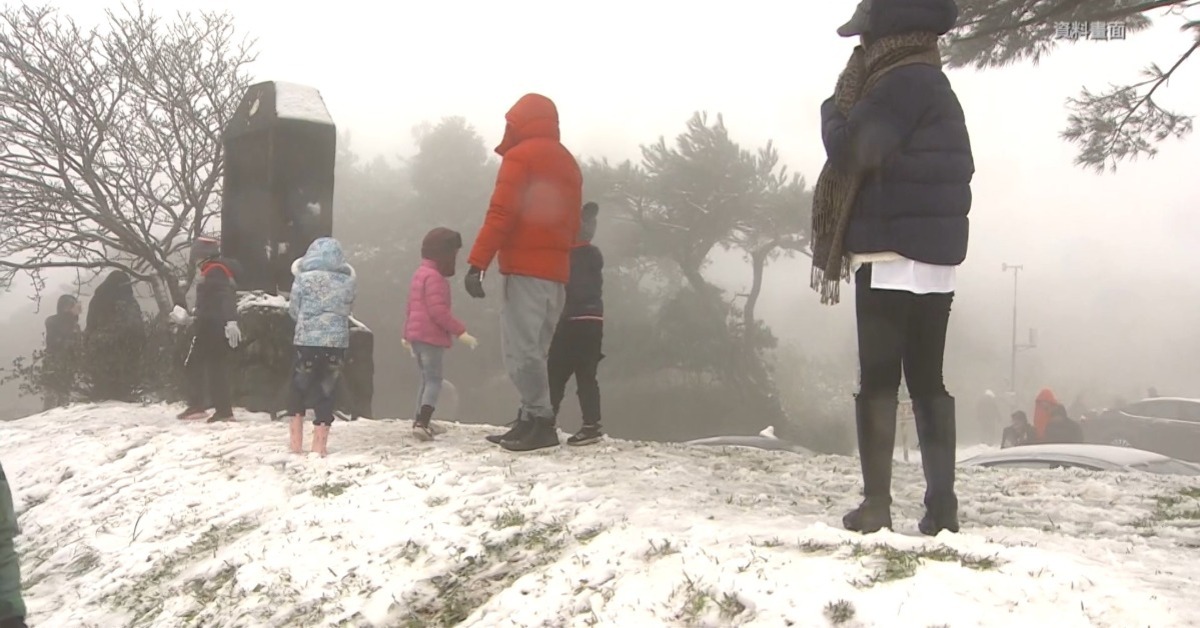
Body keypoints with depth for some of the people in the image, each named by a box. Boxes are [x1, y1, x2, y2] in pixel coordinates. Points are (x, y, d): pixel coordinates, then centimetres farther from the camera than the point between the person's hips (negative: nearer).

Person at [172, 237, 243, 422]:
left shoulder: (215, 271, -10)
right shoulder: (215, 272, 21)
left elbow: (226, 298, -26)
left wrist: (231, 321, -38)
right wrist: (190, 319, 33)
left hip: (210, 329, -9)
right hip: (218, 329, 9)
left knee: (193, 366, 0)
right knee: (217, 368, 9)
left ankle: (197, 406, -3)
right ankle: (224, 410, 7)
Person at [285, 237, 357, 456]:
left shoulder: (304, 278, -5)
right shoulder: (349, 281, 0)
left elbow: (293, 310, 3)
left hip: (307, 340, -1)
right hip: (337, 342, 1)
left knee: (300, 386, 15)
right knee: (327, 390, 7)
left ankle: (296, 438, 18)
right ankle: (320, 443, 7)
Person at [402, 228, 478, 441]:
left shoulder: (420, 274, 17)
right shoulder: (434, 277, -16)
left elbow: (411, 308, 23)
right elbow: (438, 311, -23)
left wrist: (408, 335, 30)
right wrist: (460, 331, -22)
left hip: (416, 335, 10)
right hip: (431, 337, -10)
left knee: (427, 379, 19)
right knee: (434, 381, -9)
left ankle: (421, 421, 25)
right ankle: (422, 423, -20)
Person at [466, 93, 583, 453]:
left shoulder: (520, 156, -3)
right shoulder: (568, 163, 22)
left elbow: (501, 213, -13)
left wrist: (477, 263, -16)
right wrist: (559, 257, 19)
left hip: (526, 268, -8)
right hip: (557, 271, 9)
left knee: (520, 349, -10)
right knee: (533, 350, 11)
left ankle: (540, 422, -15)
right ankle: (531, 421, 8)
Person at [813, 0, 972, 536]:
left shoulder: (901, 82, -11)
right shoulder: (934, 85, 20)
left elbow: (849, 150, -15)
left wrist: (833, 111, 1)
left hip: (894, 257, -9)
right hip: (934, 259, 9)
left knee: (878, 380, -5)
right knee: (927, 381, 8)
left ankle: (876, 504, -4)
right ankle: (941, 504, 7)